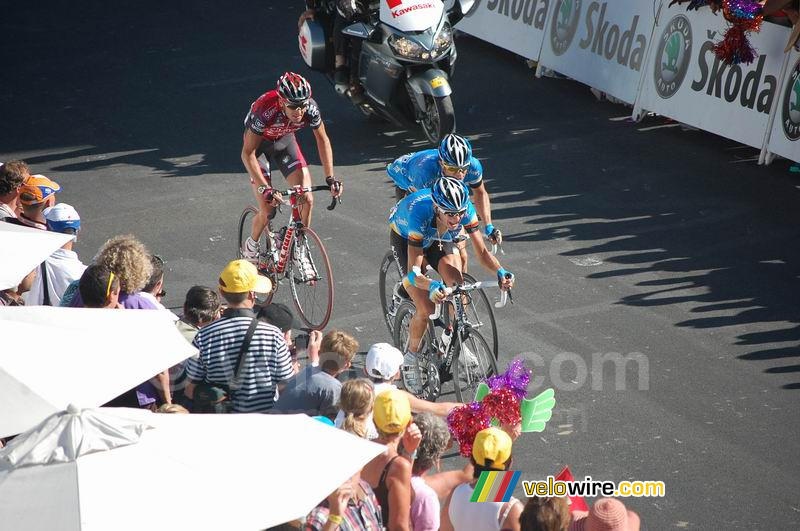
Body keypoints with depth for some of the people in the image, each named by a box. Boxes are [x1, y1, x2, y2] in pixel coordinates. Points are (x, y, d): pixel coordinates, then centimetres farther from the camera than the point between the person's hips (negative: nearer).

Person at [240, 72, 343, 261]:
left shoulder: (310, 108, -29)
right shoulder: (266, 110, -40)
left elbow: (323, 140, -11)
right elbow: (247, 153, -34)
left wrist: (330, 178, -19)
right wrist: (265, 188, -42)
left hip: (285, 140, 4)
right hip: (258, 143, -3)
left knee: (307, 200, -11)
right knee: (268, 210, -10)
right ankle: (251, 246, 20)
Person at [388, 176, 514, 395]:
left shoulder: (466, 209, -33)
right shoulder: (420, 214, -43)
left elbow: (482, 252, -27)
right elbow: (414, 272, -43)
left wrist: (500, 272, -47)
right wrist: (431, 286, -63)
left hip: (438, 238, 3)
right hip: (404, 237, -3)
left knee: (456, 283, -26)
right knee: (426, 309, -16)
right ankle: (411, 359, 8)